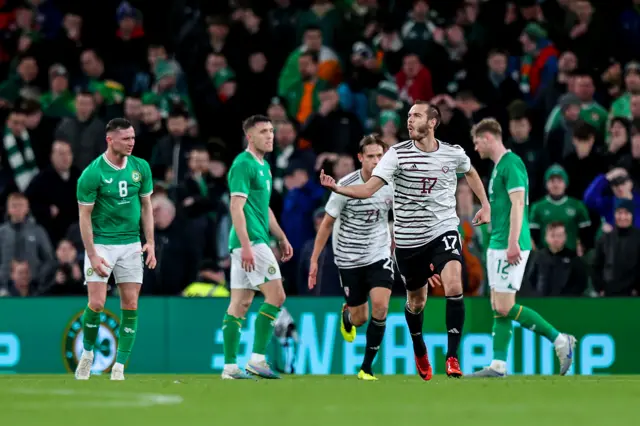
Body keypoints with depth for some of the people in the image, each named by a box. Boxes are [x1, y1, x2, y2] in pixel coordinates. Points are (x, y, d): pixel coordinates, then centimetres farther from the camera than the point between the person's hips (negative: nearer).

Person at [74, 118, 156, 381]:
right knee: (97, 303, -11)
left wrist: (150, 242, 2)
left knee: (130, 305, -1)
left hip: (131, 244, 4)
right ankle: (87, 353, 15)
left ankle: (119, 367, 4)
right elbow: (85, 216, -9)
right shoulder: (92, 173, -12)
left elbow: (146, 205, 11)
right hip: (101, 243, -4)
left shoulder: (141, 167, 1)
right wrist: (92, 255, -14)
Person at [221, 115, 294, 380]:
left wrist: (282, 238, 26)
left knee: (241, 302, 7)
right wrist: (246, 245, -23)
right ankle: (257, 359, -9)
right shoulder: (243, 164, -11)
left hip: (253, 242, 9)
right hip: (249, 241, -9)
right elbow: (236, 207, -17)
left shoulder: (263, 166, 19)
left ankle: (230, 366, 6)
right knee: (276, 295, -10)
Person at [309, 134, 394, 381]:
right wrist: (314, 260, -5)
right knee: (360, 317, 5)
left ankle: (366, 367, -6)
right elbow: (327, 224, -6)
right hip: (350, 258, -1)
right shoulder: (346, 186, -15)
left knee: (380, 306, -19)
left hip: (380, 254, 1)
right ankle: (347, 315, 46)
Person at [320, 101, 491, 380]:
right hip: (409, 238, 0)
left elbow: (470, 173, 23)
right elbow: (368, 189, -17)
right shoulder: (398, 154, -9)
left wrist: (485, 205, 17)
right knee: (416, 300, 14)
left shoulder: (454, 154, -2)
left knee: (454, 286, -24)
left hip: (444, 231, 0)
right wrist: (337, 188, -32)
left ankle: (452, 357, -17)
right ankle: (420, 352, 43)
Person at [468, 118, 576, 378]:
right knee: (498, 307, 7)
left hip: (508, 247, -10)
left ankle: (560, 340, -4)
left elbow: (517, 203, -20)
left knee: (504, 307, -11)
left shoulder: (511, 164, -12)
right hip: (497, 246, 10)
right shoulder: (499, 166, 18)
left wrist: (513, 243, -25)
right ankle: (498, 365, 7)